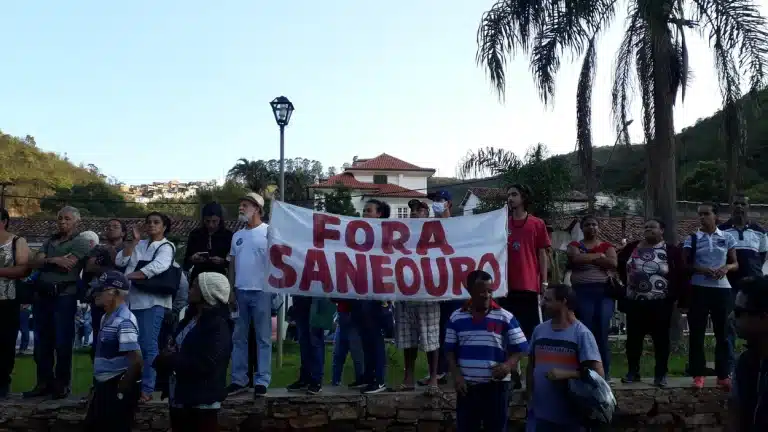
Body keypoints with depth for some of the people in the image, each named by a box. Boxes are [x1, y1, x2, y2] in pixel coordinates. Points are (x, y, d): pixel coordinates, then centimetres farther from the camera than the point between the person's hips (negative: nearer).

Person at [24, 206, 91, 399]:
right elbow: (34, 263, 4)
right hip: (42, 295, 7)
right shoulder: (49, 241, 17)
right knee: (42, 342, 10)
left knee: (62, 343, 0)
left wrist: (45, 262, -3)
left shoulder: (81, 242, -2)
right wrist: (54, 260, -13)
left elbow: (67, 266, -16)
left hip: (64, 297, -6)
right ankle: (44, 383, 19)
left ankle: (62, 384, 8)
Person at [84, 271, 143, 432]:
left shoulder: (124, 321, -21)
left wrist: (122, 391, -19)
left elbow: (136, 360, -26)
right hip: (104, 386, 10)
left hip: (117, 387, -10)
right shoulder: (107, 318, 11)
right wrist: (96, 387, 18)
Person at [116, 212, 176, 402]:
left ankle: (147, 389, -6)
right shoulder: (139, 245, 20)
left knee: (148, 345, -8)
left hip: (152, 301, -5)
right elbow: (120, 261, 7)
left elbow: (156, 268, -16)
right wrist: (134, 240, 2)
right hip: (131, 299, 6)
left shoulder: (166, 247, 2)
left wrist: (127, 276, -20)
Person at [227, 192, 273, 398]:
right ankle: (238, 380, 18)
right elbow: (232, 265, 15)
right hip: (240, 291, 6)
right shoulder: (237, 236, 13)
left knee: (263, 338, 2)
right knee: (238, 338, 10)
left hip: (261, 292, -6)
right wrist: (231, 291, 10)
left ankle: (262, 381, 8)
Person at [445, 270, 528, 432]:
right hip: (466, 386, 2)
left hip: (496, 385, -1)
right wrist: (456, 375, -6)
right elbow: (450, 350, 7)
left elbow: (521, 348, 0)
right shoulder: (456, 317, 2)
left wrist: (508, 365, -18)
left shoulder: (505, 317, -3)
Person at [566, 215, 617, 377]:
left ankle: (604, 374, 5)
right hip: (582, 293, -1)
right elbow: (576, 259, -12)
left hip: (604, 292, 1)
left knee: (602, 333, -3)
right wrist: (599, 256, -4)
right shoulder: (574, 245, 11)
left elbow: (613, 263, -6)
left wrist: (587, 258, -5)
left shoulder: (607, 246, 13)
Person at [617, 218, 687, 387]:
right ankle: (633, 371, 19)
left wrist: (678, 297, -7)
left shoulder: (671, 250, -3)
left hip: (660, 303, -3)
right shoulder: (632, 248, 7)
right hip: (634, 302, 3)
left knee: (661, 338, 3)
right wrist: (627, 282, 14)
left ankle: (661, 374, 12)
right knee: (633, 337, 8)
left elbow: (681, 275, -4)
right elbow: (619, 264, 22)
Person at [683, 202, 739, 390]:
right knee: (696, 332, 2)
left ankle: (723, 375, 13)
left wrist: (726, 268, -13)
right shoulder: (692, 239, 3)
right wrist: (702, 270, -16)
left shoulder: (727, 238, 6)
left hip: (722, 289, 1)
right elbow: (685, 264, 2)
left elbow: (735, 264, 10)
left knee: (722, 332, 5)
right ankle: (698, 374, 10)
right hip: (699, 289, 0)